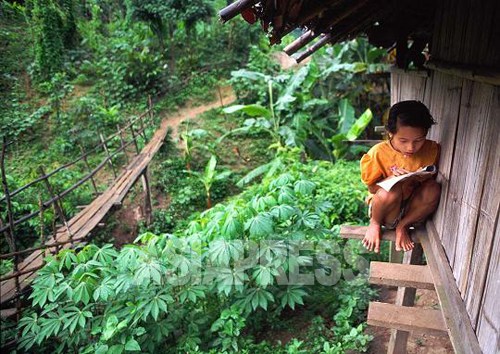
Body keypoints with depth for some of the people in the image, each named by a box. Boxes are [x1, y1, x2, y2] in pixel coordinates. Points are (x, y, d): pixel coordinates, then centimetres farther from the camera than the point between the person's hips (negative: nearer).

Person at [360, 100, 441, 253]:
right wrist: (391, 178, -27)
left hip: (412, 209, 3)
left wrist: (420, 179, -20)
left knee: (433, 189, -27)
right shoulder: (378, 153, -16)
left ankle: (403, 226, -4)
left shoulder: (431, 150, -9)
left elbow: (433, 178, 5)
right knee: (392, 189, -35)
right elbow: (372, 188, -7)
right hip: (387, 211, -2)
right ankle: (375, 223, -4)